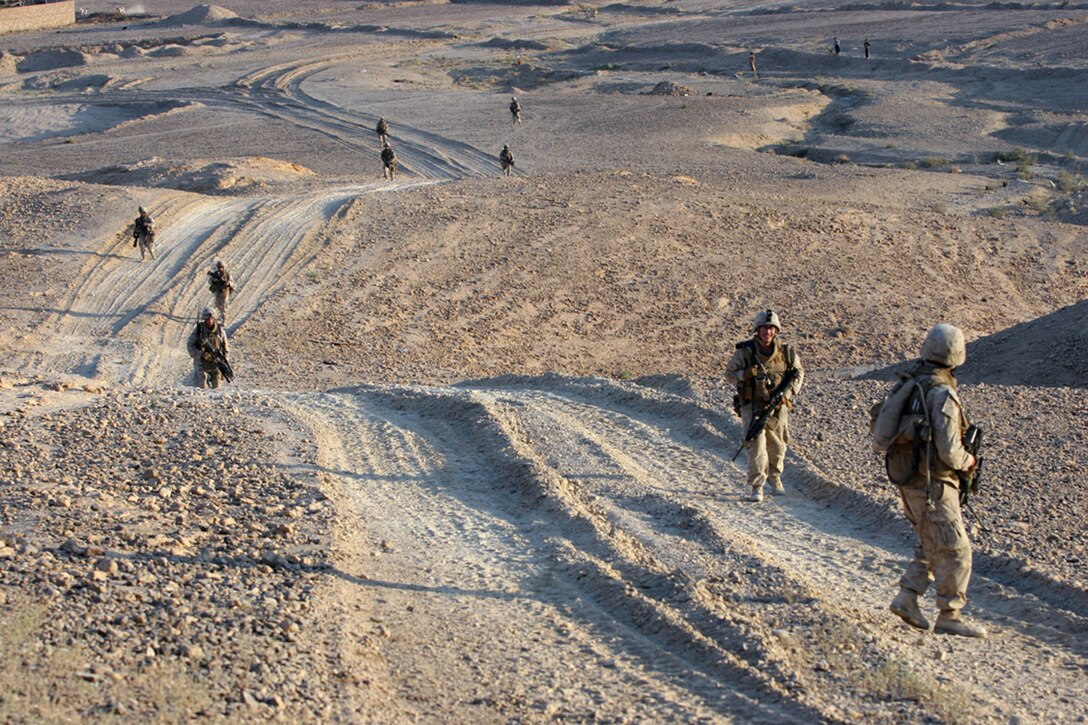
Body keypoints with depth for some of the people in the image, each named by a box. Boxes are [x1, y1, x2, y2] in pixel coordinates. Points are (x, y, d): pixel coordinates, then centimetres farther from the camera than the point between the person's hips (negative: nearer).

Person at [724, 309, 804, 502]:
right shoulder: (745, 351, -10)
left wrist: (789, 392, -7)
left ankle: (775, 478, 42)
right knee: (757, 445, -16)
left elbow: (799, 372, 9)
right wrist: (744, 375, -21)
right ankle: (756, 488, -13)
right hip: (752, 406, -3)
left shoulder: (786, 352, -3)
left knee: (777, 446, 16)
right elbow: (729, 373, -1)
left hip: (777, 407, 3)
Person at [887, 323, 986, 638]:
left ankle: (906, 598, 12)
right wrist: (968, 461, -2)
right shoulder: (943, 395, -20)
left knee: (932, 547, 20)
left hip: (908, 480, 9)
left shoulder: (908, 385, 6)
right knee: (955, 551, 1)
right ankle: (949, 615, 6)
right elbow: (949, 450, -23)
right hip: (934, 485, -9)